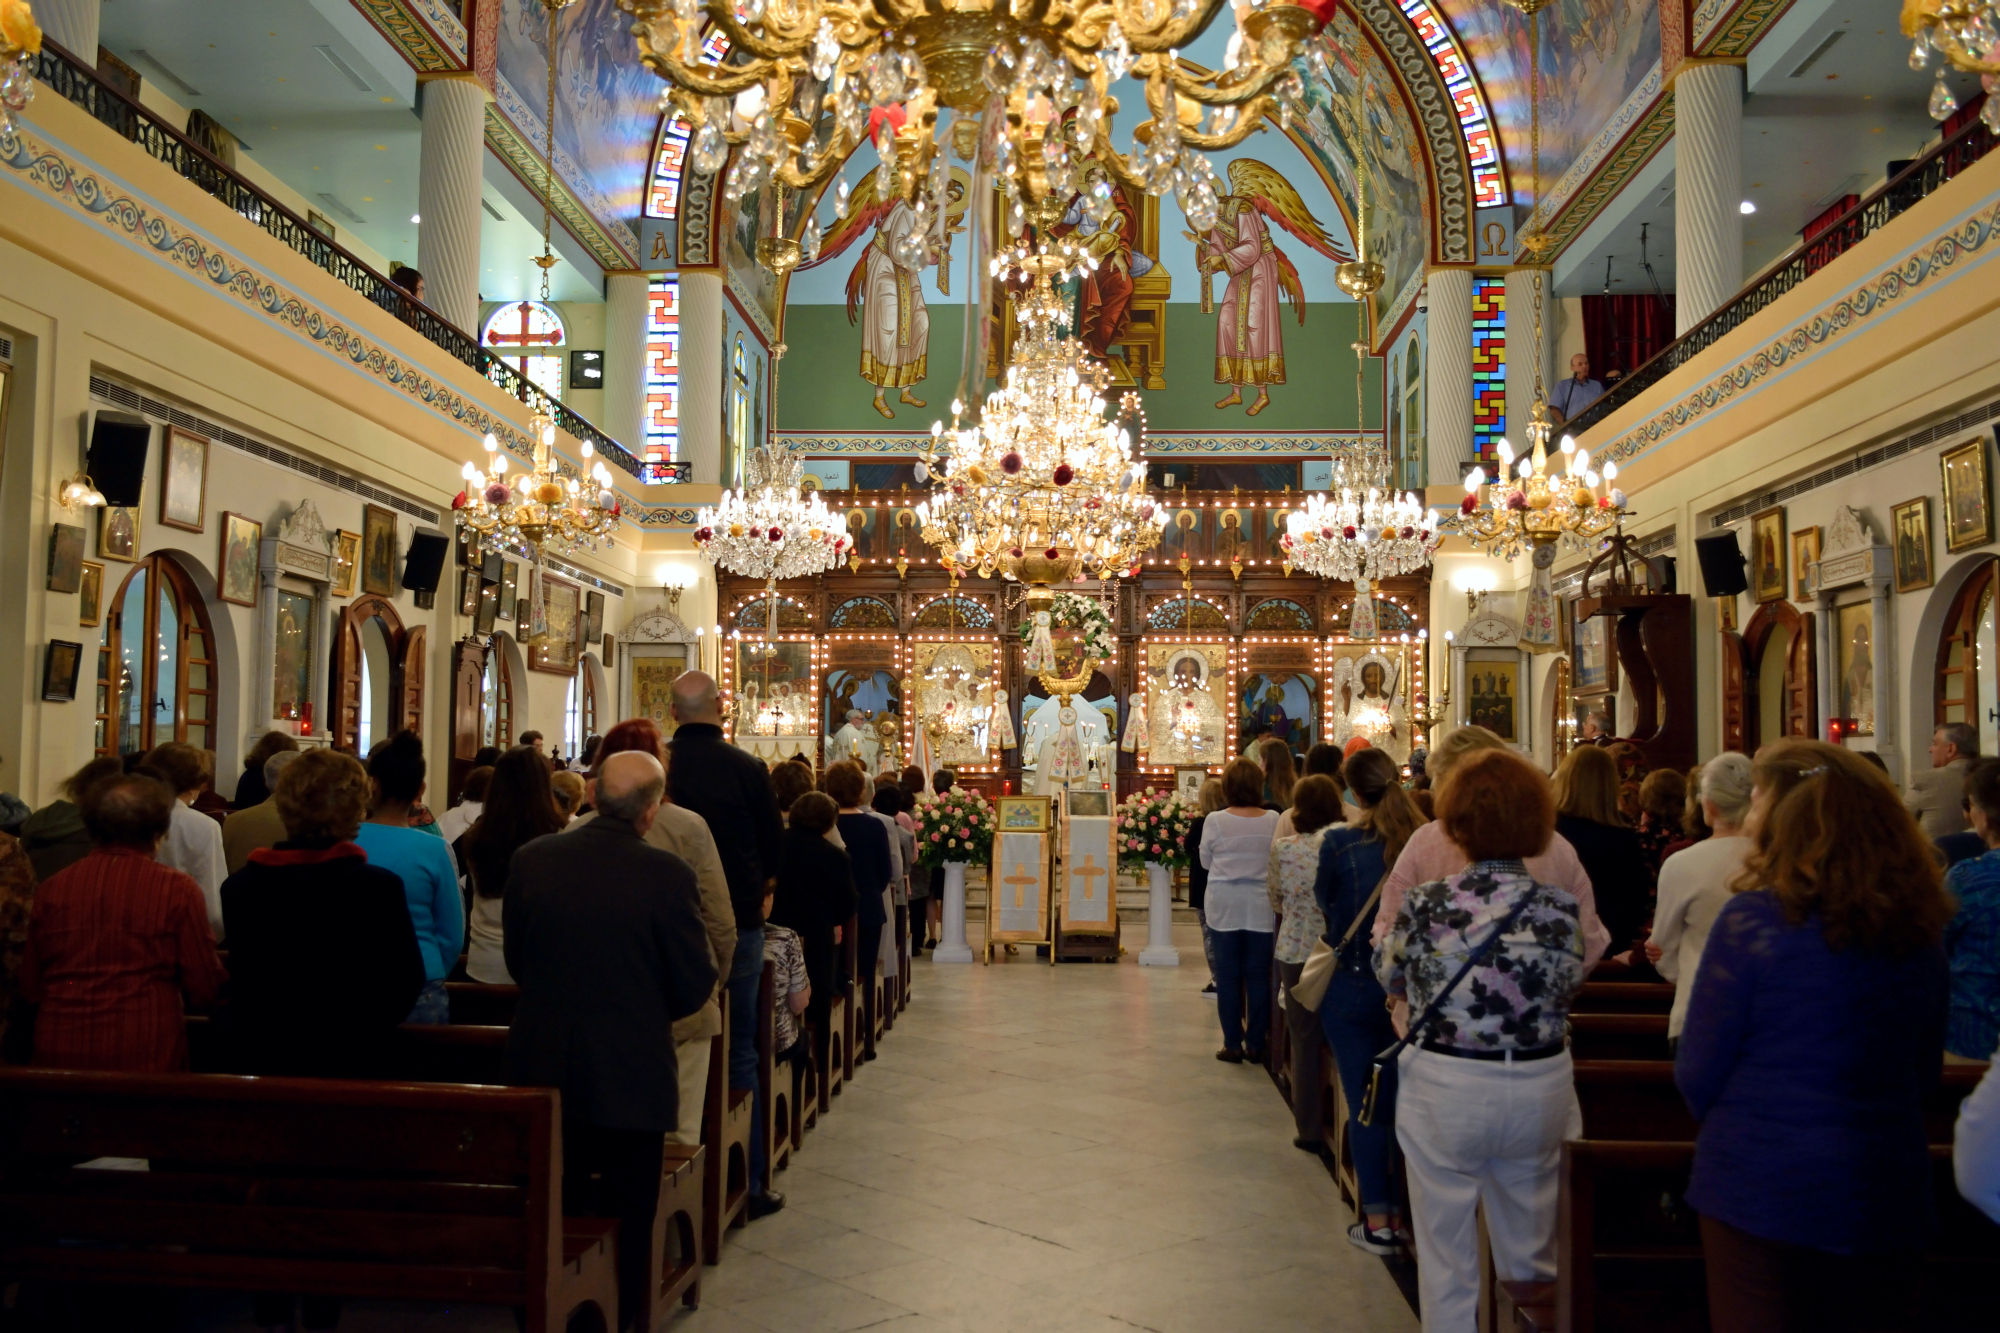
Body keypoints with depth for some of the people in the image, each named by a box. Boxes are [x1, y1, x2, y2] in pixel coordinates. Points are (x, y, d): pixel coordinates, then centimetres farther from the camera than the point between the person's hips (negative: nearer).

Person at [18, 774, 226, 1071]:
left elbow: (30, 989, 10)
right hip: (145, 1058, -3)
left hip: (59, 1058, 3)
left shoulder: (51, 889, 1)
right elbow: (204, 988, -6)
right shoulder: (178, 890, -8)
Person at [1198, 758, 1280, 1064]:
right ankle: (1256, 1044, 13)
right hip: (1261, 908, 1)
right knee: (1258, 975, 8)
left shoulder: (1215, 821, -9)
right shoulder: (1273, 820, -6)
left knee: (1228, 975, 7)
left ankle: (1233, 1044, 10)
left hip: (1224, 907, -1)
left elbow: (1204, 860, 3)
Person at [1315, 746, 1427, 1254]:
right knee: (1403, 1101, 17)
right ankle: (1405, 1209, 25)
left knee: (1364, 1104, 6)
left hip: (1353, 986, -3)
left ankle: (1377, 1221, 10)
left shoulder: (1340, 843, -15)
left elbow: (1325, 901, 0)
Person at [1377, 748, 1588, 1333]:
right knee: (1533, 1256, 21)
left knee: (1446, 1260, 13)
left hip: (1444, 1087, -2)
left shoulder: (1426, 904, -15)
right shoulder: (1560, 907, -10)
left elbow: (1389, 976, 3)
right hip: (1541, 1090, 3)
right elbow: (1571, 983, 7)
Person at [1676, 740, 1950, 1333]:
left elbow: (1697, 1074, -11)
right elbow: (1925, 1069, 13)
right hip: (1887, 1192, 5)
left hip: (1760, 1190, -5)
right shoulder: (1919, 926, -1)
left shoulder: (1754, 918, -16)